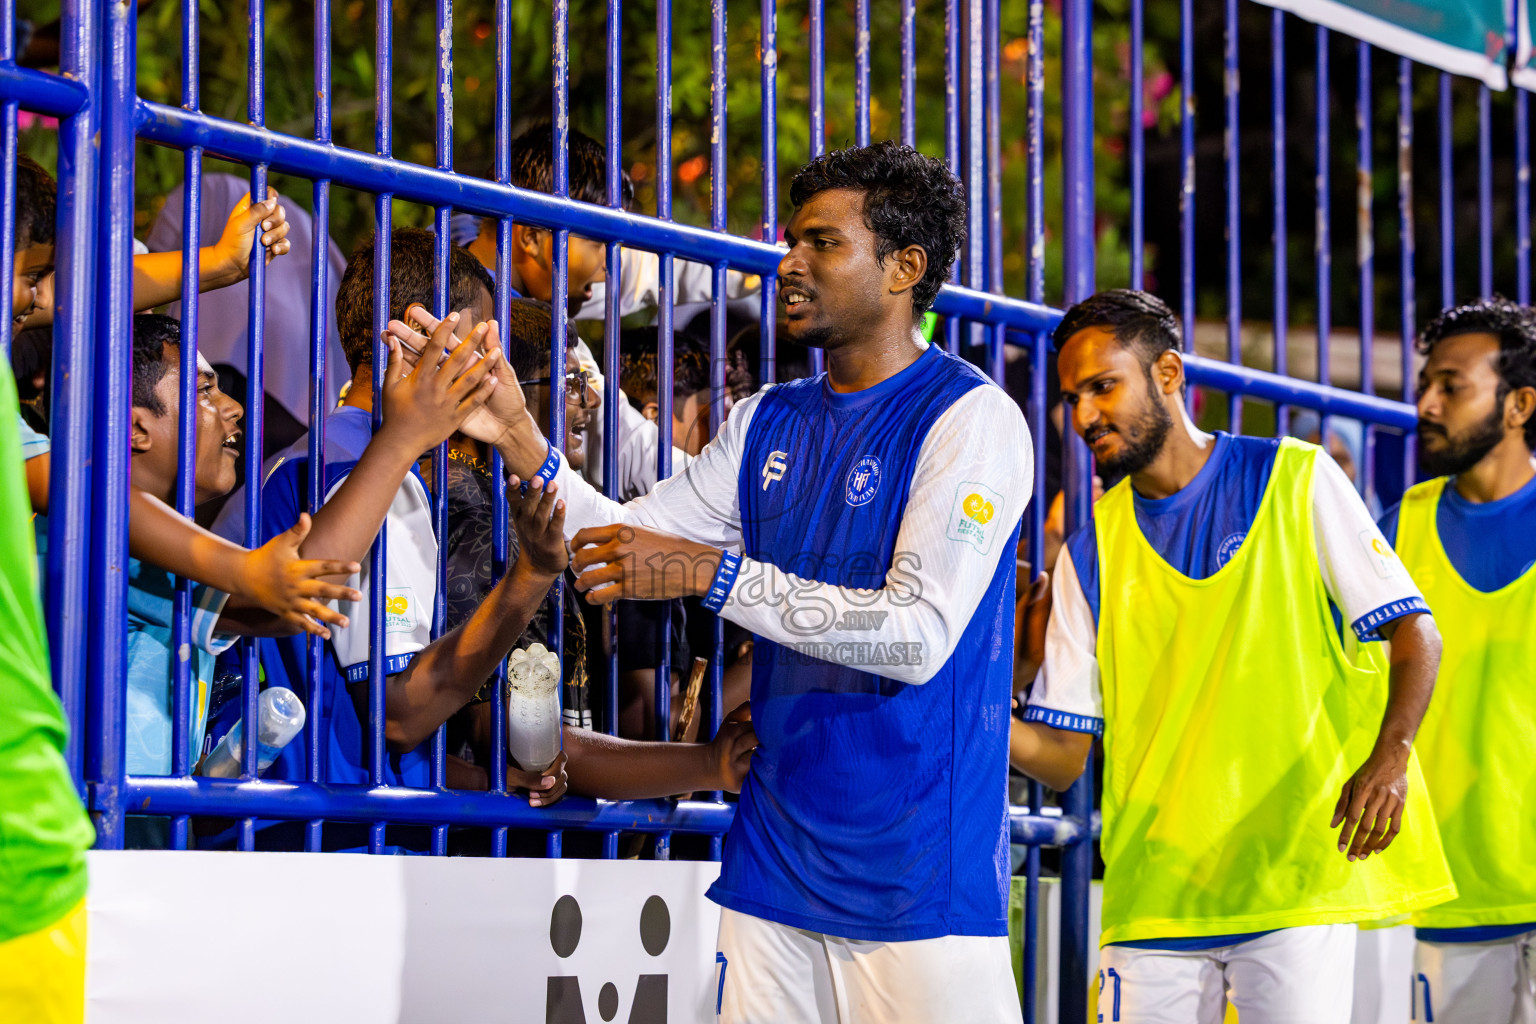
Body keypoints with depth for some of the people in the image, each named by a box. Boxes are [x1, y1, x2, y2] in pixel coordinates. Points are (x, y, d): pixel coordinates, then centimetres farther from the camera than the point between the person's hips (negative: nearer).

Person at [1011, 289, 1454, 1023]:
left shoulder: (1295, 480, 2)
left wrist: (1389, 754, -19)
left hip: (1296, 874, -3)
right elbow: (1064, 754, 7)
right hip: (1153, 891, 3)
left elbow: (1414, 634, -1)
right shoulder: (1091, 553, 10)